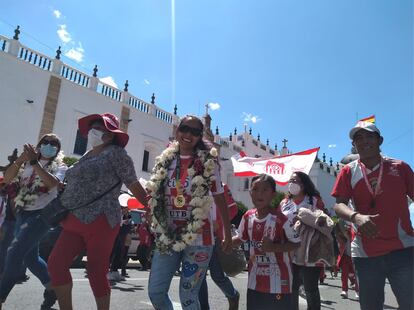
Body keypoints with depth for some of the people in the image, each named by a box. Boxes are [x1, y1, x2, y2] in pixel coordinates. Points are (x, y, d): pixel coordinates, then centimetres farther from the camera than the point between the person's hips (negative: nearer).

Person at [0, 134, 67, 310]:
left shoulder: (59, 167, -1)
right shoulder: (26, 165, 11)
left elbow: (52, 183, -20)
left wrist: (34, 162, -20)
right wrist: (20, 160, -11)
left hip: (41, 215, -6)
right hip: (22, 214, 6)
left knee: (15, 252, -15)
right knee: (30, 256, 13)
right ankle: (52, 288, 28)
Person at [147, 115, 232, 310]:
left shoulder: (208, 163, -5)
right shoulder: (165, 161, 5)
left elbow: (219, 198, 0)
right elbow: (154, 196, 13)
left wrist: (228, 233, 2)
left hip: (198, 238, -4)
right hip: (168, 237, 4)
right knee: (155, 292, 8)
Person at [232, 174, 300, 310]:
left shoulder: (281, 219, -19)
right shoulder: (248, 217, -2)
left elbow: (296, 243, -12)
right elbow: (241, 238, 12)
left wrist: (273, 247, -25)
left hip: (278, 280, -5)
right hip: (255, 279, 5)